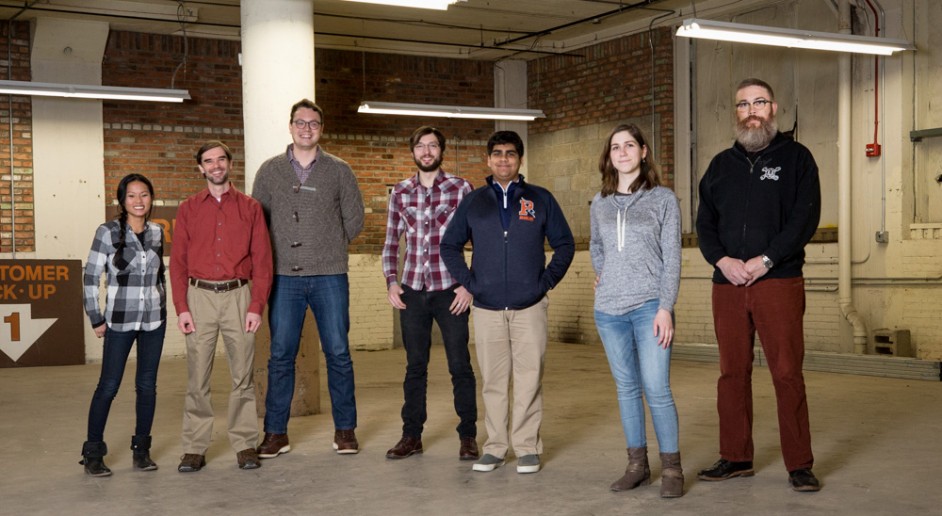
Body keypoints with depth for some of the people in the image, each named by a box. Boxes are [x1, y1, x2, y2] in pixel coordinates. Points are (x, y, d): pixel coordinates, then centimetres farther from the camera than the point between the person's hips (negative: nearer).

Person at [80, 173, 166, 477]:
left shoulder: (157, 232, 6)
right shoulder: (108, 232, -7)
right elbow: (90, 278, -5)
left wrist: (162, 306, 12)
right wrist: (96, 319, -6)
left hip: (154, 320, 4)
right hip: (120, 320, -4)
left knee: (147, 385, 7)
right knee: (108, 386, -2)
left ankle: (141, 450, 17)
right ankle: (93, 453, 9)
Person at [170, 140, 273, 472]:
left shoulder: (250, 208, 8)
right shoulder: (188, 209, 10)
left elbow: (262, 260, 3)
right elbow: (178, 261, 6)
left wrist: (256, 306, -5)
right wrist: (181, 308, -4)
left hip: (238, 296, 0)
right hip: (200, 296, 1)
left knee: (242, 374, 2)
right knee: (197, 377, 1)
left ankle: (245, 444, 10)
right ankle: (195, 448, 7)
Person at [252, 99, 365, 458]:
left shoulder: (339, 171, 5)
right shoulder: (270, 171, 7)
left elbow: (354, 218, 10)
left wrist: (330, 248, 7)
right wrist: (281, 251, 6)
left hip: (329, 276, 0)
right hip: (284, 277, 1)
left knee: (338, 354, 3)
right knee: (280, 355, 3)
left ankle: (345, 429, 14)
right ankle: (276, 433, 12)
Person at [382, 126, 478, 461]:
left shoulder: (460, 189, -1)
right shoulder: (400, 193, 8)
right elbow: (391, 242, 13)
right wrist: (391, 280, 1)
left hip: (450, 291, -3)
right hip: (412, 292, 3)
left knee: (460, 365, 1)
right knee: (415, 366, 10)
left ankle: (468, 436, 12)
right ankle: (412, 435, 19)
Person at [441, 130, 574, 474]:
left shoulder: (540, 199, 6)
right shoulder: (472, 202, 10)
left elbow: (564, 244, 10)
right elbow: (449, 245, 15)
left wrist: (547, 281, 0)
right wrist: (467, 282, 4)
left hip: (530, 307, -1)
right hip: (487, 308, 1)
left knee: (529, 379, 0)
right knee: (492, 381, 5)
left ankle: (527, 447, 9)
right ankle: (495, 446, 14)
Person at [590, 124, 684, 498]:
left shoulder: (664, 199, 0)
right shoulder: (600, 203, 10)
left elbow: (671, 259, -4)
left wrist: (665, 307, -12)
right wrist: (603, 275, 11)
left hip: (650, 308, -4)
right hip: (609, 310, 4)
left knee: (656, 389, -8)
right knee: (626, 388, 9)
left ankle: (671, 468, 3)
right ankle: (637, 463, 18)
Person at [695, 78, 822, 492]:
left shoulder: (795, 157, 5)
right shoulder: (721, 165, 16)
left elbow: (806, 217, -5)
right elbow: (704, 223, 12)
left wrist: (765, 260, -14)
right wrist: (722, 260, -6)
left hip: (779, 282, -4)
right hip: (727, 285, 4)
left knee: (787, 374, -5)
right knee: (732, 373, 7)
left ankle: (799, 466, 3)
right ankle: (736, 458, 17)